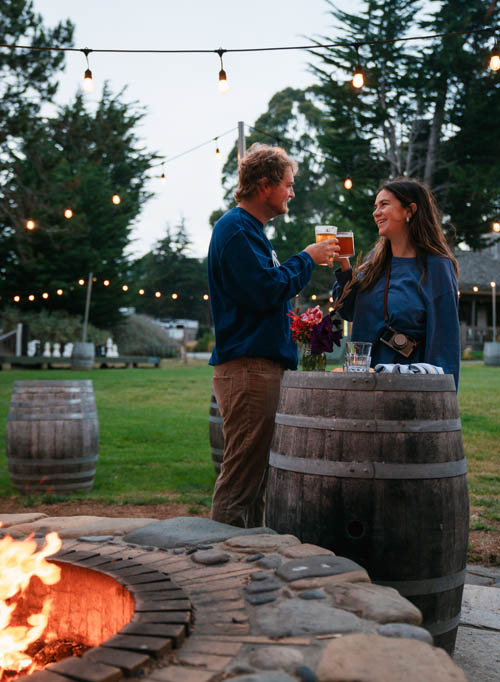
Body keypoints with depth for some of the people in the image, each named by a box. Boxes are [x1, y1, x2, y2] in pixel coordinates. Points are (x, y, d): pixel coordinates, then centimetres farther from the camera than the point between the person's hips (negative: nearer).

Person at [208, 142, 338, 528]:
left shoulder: (250, 230, 23)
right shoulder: (235, 229, -10)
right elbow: (267, 290, -20)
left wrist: (307, 263, 17)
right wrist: (307, 259, -6)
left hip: (263, 364, 11)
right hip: (247, 368, -11)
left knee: (255, 479, 15)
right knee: (240, 479, -8)